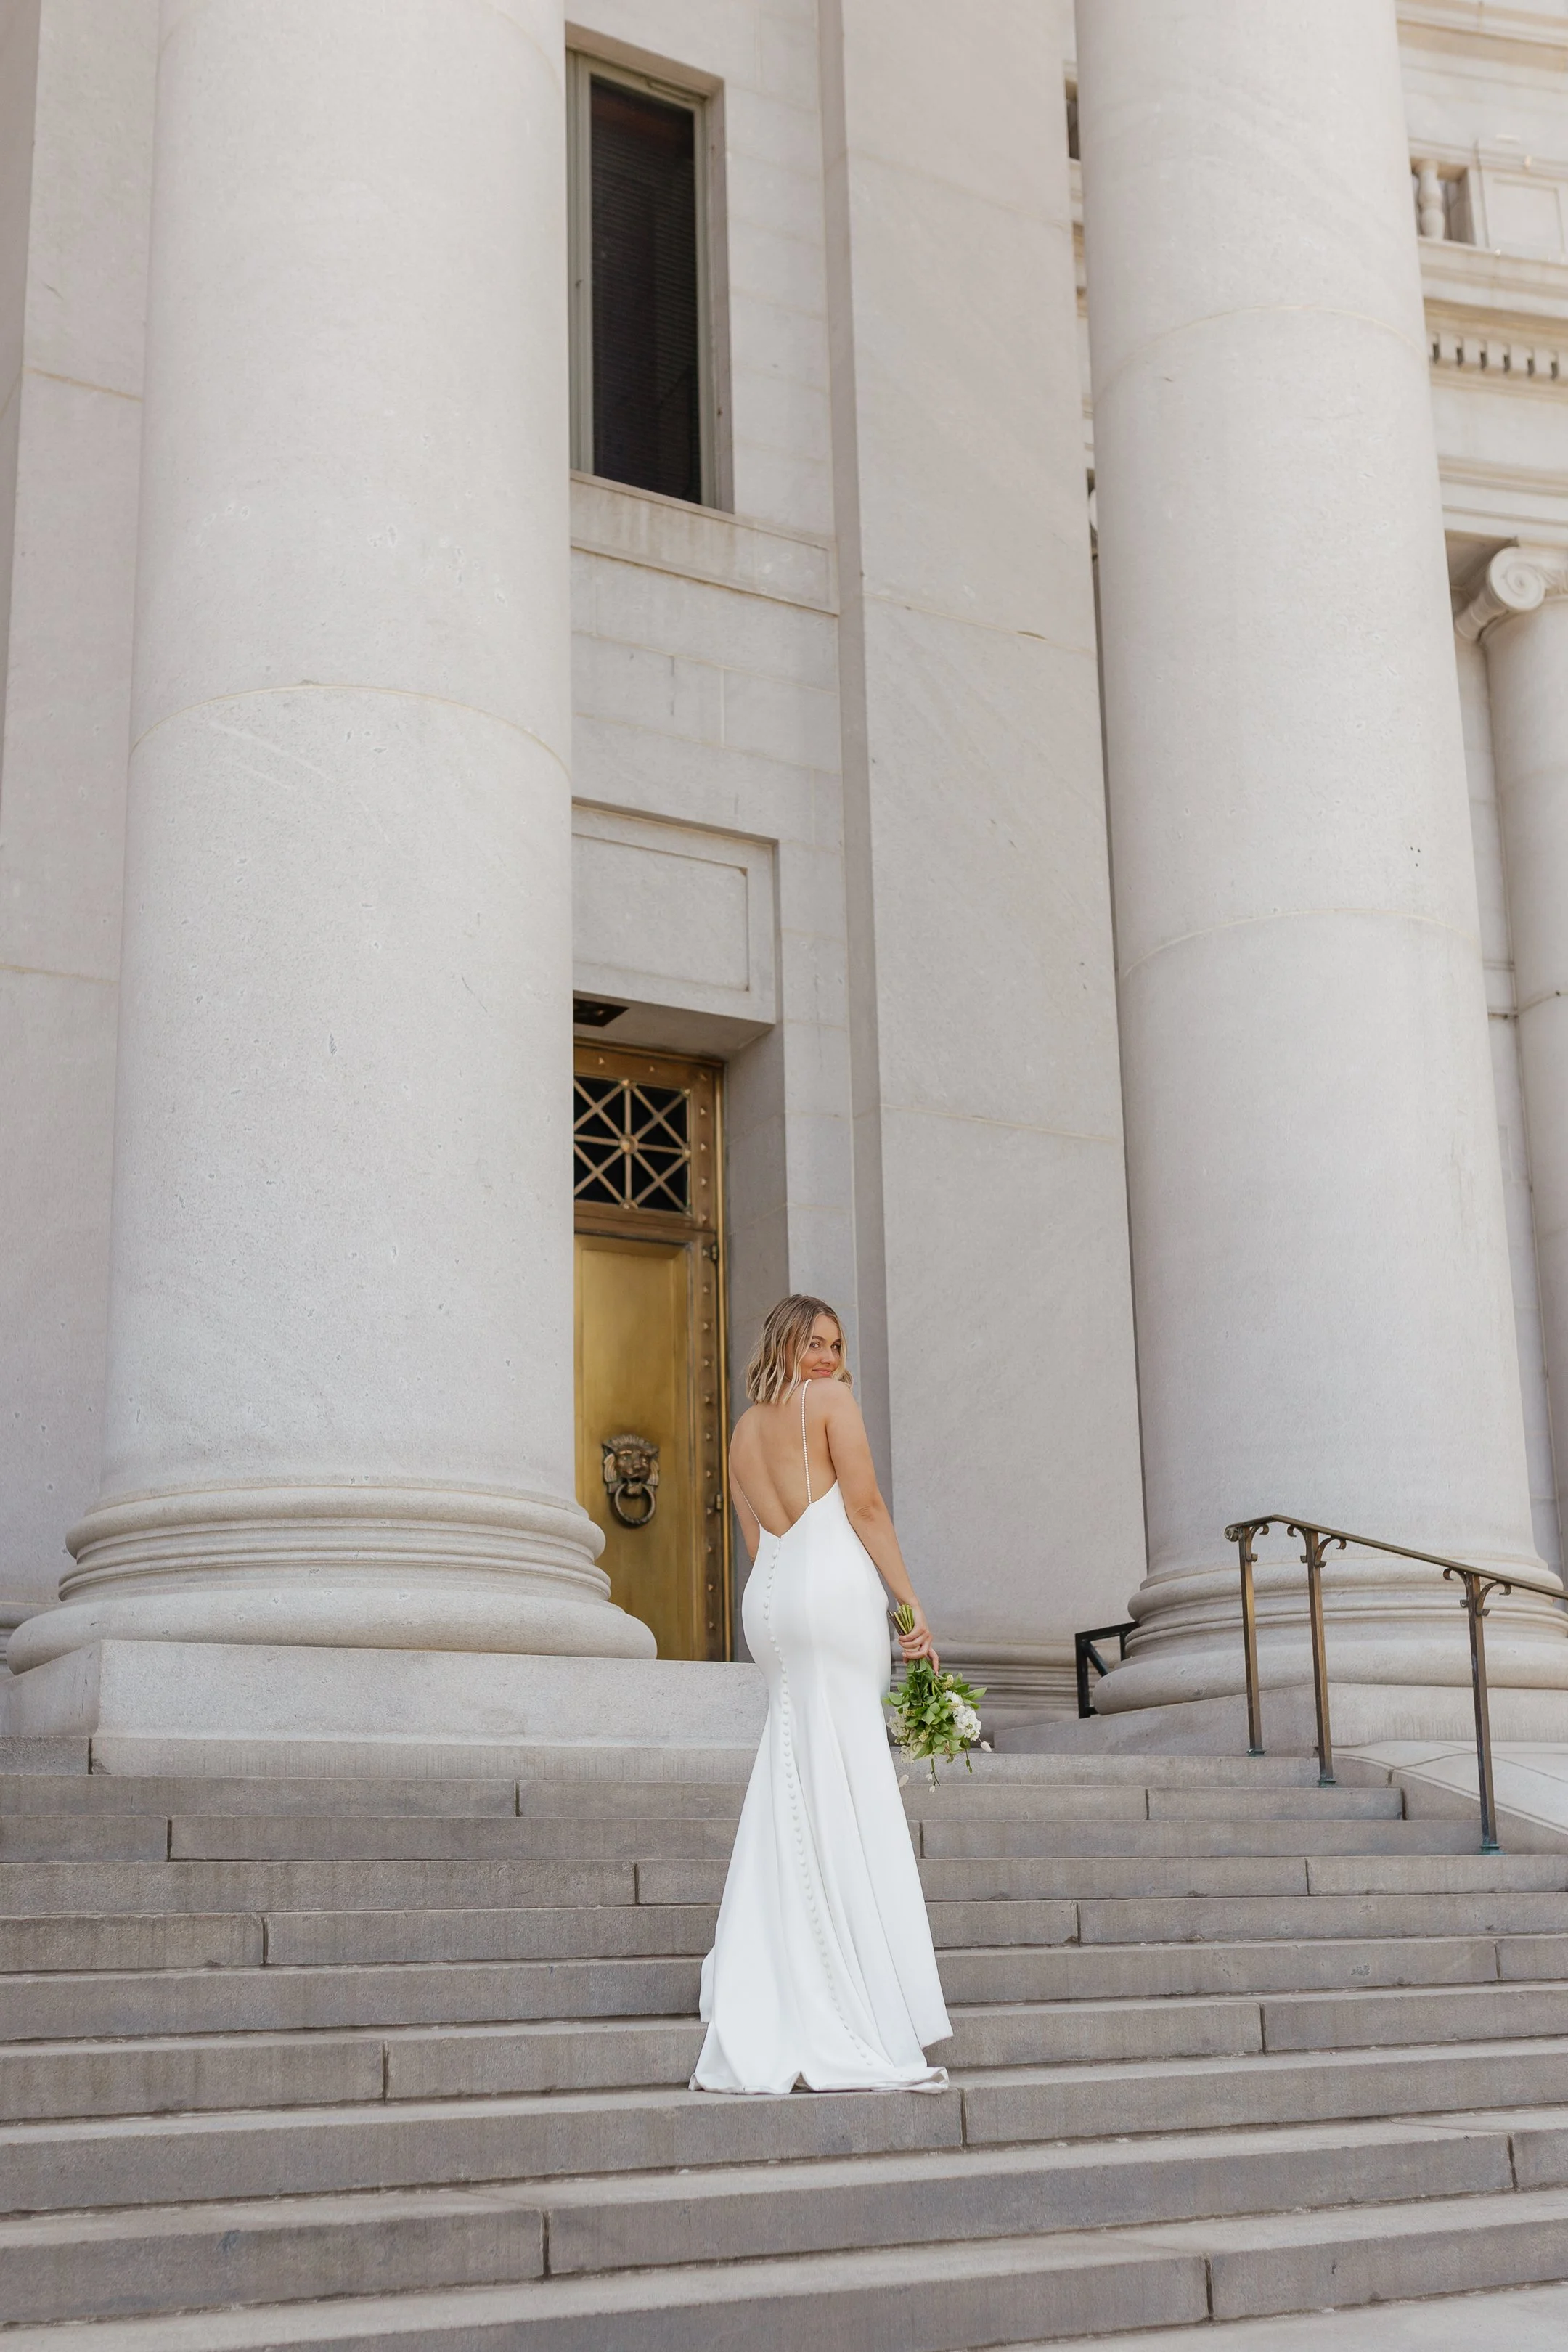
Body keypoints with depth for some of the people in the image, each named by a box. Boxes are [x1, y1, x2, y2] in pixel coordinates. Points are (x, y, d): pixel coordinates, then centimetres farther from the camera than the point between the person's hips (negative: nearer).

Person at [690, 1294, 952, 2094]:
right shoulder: (832, 1402, 2)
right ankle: (871, 2039, -11)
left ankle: (759, 2040, 6)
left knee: (790, 1805, 7)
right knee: (848, 1799, -10)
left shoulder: (742, 1434, 23)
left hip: (767, 1599, 7)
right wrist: (910, 1603, -4)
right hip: (835, 1585, -7)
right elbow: (865, 1505, -5)